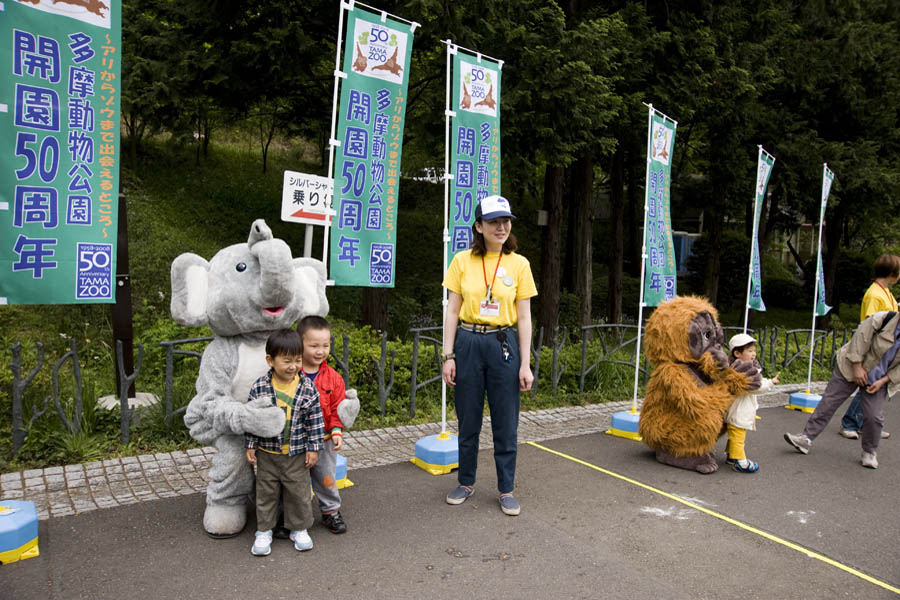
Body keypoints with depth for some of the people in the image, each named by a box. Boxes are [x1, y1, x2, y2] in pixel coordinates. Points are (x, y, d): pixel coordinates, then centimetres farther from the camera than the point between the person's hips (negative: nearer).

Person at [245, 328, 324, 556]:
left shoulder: (307, 388, -11)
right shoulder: (259, 387, -12)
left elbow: (315, 420, -5)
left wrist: (313, 448, -4)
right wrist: (250, 446, -1)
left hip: (297, 453, 0)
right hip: (267, 453, 0)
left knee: (299, 492, 11)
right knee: (266, 492, 14)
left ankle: (299, 529, 31)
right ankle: (264, 531, 31)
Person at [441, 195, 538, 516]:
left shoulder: (519, 264, 1)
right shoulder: (462, 261, 1)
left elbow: (524, 317, 1)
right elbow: (452, 312, 2)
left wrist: (525, 364, -3)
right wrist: (448, 355, -4)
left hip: (504, 344, 0)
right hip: (467, 343, 0)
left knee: (506, 423, 6)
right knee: (468, 420, 11)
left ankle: (506, 490, 22)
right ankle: (466, 483, 29)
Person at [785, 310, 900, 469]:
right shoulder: (883, 319, -22)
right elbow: (861, 336, -17)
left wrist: (883, 381, -14)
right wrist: (857, 366, -18)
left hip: (878, 380, 2)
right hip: (852, 367, -1)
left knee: (873, 415, -7)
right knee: (829, 401, -3)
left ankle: (870, 452, 18)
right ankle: (806, 438, 3)